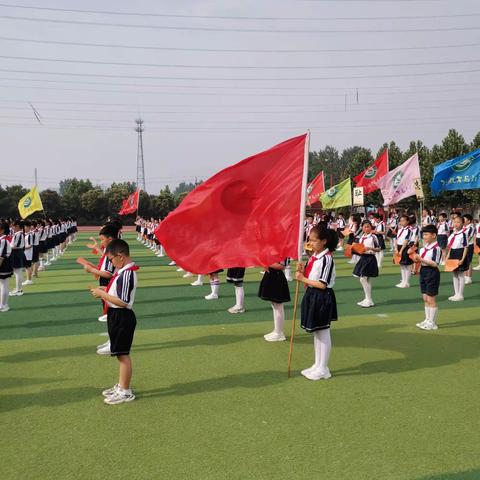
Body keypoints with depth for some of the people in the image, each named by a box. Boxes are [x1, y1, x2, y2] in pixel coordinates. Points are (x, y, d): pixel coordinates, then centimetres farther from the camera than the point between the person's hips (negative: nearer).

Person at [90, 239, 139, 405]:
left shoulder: (126, 274, -22)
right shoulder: (123, 270, 9)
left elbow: (123, 302, -26)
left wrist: (103, 294, -17)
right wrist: (105, 291, 2)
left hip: (122, 317, -10)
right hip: (117, 316, 10)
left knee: (123, 354, 1)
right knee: (120, 354, 19)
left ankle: (126, 392, 12)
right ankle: (121, 385, 33)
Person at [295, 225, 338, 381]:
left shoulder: (326, 258, -19)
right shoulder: (314, 256, 8)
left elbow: (323, 284, -22)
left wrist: (303, 279, -18)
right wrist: (302, 271, -6)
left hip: (322, 298, -9)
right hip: (312, 296, 9)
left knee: (323, 333, 3)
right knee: (316, 333, 17)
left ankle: (323, 369, 15)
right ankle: (317, 365, 30)